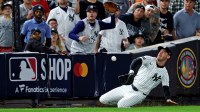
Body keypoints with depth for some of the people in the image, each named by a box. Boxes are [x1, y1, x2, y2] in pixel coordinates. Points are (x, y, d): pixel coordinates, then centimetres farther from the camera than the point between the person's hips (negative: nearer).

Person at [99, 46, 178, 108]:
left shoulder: (164, 73, -1)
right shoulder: (149, 60, 1)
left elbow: (166, 88, -6)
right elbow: (136, 61, -16)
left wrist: (168, 99, -28)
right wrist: (131, 72, -36)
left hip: (139, 94, -4)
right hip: (128, 87, 4)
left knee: (121, 105, -32)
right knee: (102, 100, 2)